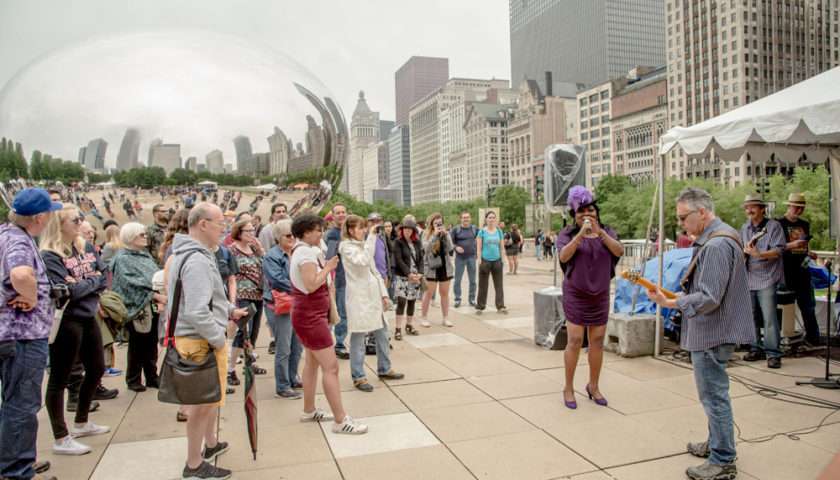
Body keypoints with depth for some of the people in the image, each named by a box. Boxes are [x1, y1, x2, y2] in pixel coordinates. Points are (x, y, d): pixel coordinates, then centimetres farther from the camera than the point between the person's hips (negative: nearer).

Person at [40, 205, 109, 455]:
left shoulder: (86, 248, 8)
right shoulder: (50, 256, -14)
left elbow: (103, 278, 7)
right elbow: (66, 291, -22)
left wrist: (82, 284, -10)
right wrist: (91, 282, -8)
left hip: (88, 317, 9)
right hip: (66, 321, -8)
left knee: (96, 369, 18)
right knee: (59, 378, 2)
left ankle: (81, 423, 36)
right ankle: (61, 439, 11)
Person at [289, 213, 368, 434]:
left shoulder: (301, 250, 13)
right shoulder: (307, 253, -19)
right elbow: (311, 285, -26)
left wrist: (325, 267, 5)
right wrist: (328, 268, -16)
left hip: (310, 314, 11)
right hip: (311, 316, -11)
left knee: (312, 363, 19)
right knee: (331, 367, -10)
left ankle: (309, 410, 29)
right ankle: (340, 420, -7)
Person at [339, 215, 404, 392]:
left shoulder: (365, 244, 16)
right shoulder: (347, 247, -8)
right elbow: (363, 261, -26)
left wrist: (384, 293, 11)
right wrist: (371, 236, -22)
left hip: (373, 295, 8)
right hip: (358, 297, -8)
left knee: (382, 334, 14)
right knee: (358, 337, -1)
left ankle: (384, 369, 29)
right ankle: (358, 377, 9)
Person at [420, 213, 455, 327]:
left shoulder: (446, 233, 6)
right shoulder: (426, 234, -2)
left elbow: (450, 249, -6)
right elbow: (426, 248, -17)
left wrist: (445, 235, -15)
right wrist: (435, 235, -21)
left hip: (445, 266, 3)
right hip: (431, 267, -3)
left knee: (445, 293, 9)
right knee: (428, 293, 0)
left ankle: (446, 318, 17)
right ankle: (424, 318, 10)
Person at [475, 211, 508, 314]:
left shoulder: (499, 231, 7)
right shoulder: (482, 232, -2)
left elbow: (502, 247, 11)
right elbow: (478, 248, -4)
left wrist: (503, 260, 5)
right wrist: (479, 261, -11)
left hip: (497, 260, 3)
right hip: (485, 260, -3)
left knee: (499, 284, 4)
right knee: (483, 285, 5)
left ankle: (500, 306, 11)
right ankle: (480, 307, 14)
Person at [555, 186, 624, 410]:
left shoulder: (606, 232, 5)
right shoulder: (568, 234, -4)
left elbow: (619, 251, -12)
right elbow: (563, 256, -20)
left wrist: (599, 232, -24)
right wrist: (581, 234, -30)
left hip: (601, 296, 3)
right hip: (575, 295, -3)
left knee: (597, 341, 8)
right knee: (575, 341, -5)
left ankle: (594, 386, 23)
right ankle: (568, 388, 8)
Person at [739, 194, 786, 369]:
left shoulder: (774, 226, -3)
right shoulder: (745, 228, 15)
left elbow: (778, 250, -13)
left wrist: (759, 254, -27)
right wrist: (744, 251, 1)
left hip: (767, 279, -6)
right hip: (748, 279, 6)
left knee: (769, 318, -9)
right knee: (752, 317, 10)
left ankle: (773, 354, -3)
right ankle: (756, 349, 20)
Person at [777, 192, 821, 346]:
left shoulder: (805, 224, 14)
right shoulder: (779, 224, -5)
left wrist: (809, 253, 6)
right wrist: (791, 245, -22)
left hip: (802, 270, 6)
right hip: (786, 271, -6)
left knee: (808, 305, 9)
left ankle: (813, 337, 16)